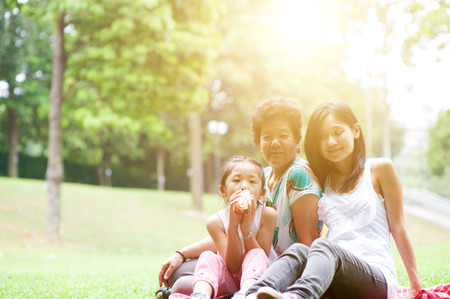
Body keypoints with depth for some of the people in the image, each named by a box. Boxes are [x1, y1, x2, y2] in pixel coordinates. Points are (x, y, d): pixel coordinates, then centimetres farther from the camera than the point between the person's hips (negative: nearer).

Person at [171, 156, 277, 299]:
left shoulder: (267, 214, -7)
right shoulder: (216, 221, -6)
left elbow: (260, 258, -10)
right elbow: (233, 267, -13)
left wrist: (247, 229, -25)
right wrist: (232, 226, -25)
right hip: (229, 283, 1)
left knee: (256, 255, -28)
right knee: (208, 256, -23)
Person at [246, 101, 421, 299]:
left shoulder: (380, 168, 11)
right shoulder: (321, 179, 23)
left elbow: (397, 227, 12)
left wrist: (415, 282, 16)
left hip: (377, 278, -3)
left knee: (324, 246, -35)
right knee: (299, 251, -30)